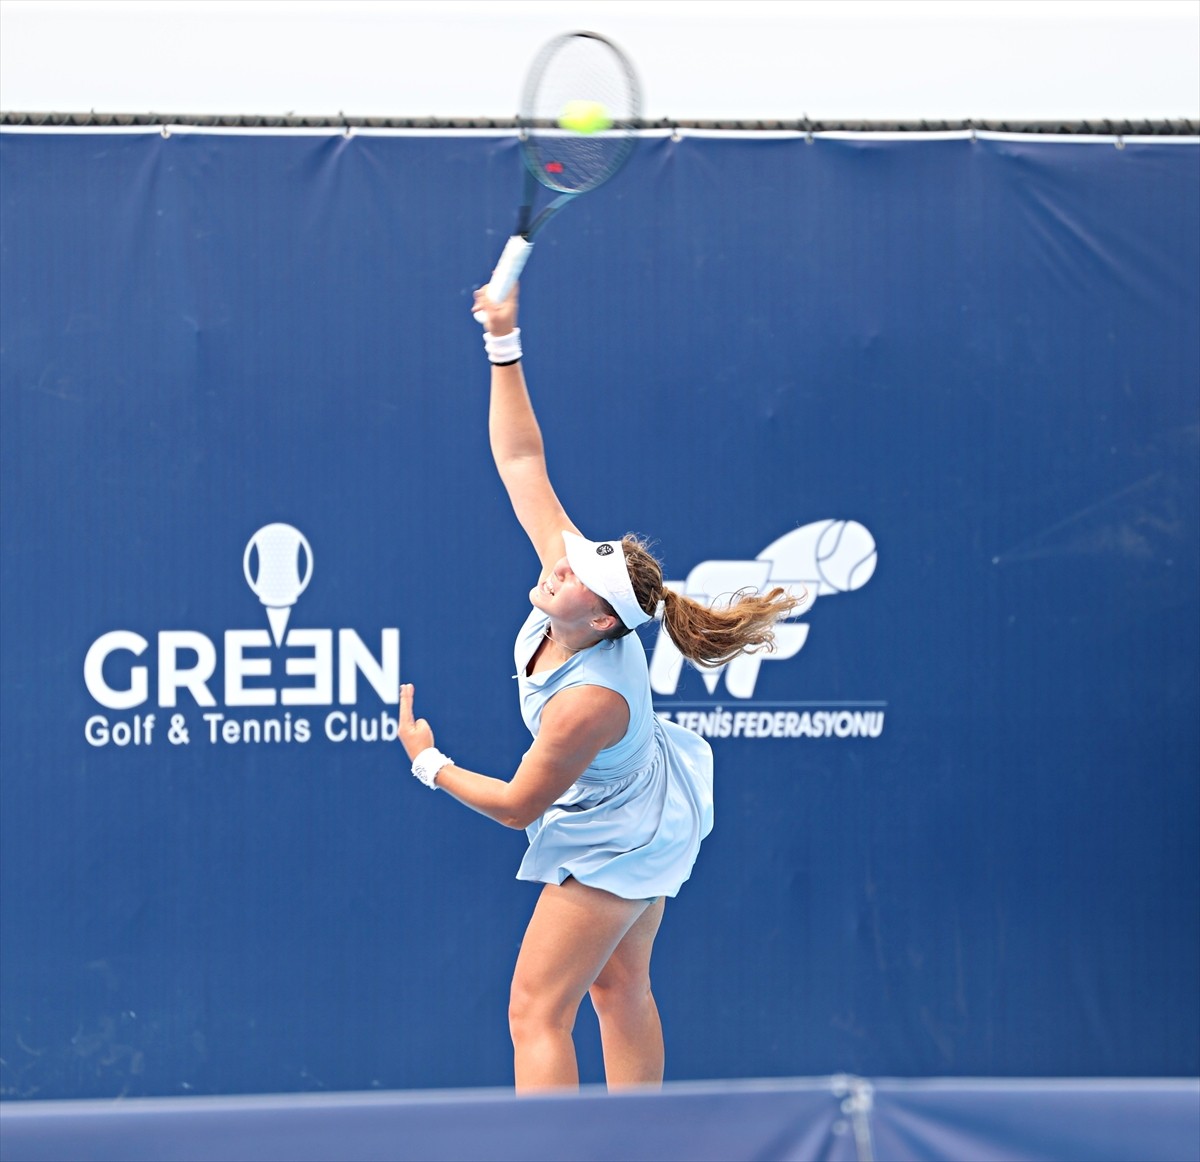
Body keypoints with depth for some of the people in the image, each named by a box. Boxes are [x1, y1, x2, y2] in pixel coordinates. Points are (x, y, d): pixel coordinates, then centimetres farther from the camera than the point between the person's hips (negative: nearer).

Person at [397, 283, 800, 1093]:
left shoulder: (588, 700, -38)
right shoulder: (576, 572, -21)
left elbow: (517, 806, -25)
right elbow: (522, 462, -14)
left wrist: (430, 764, -12)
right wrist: (505, 348, -21)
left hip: (610, 842, -9)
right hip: (648, 808, 9)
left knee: (536, 1013, -6)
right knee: (619, 990, 19)